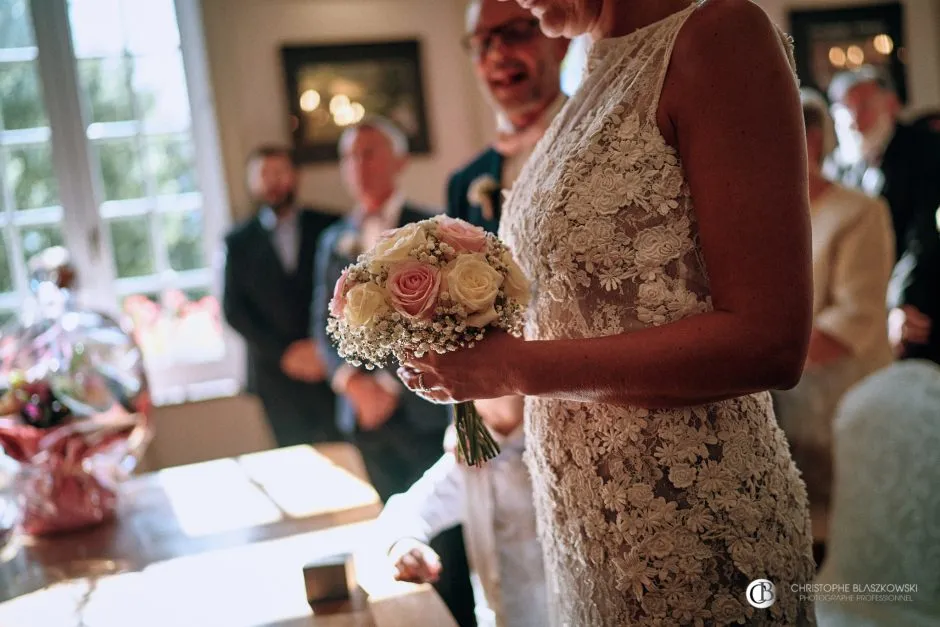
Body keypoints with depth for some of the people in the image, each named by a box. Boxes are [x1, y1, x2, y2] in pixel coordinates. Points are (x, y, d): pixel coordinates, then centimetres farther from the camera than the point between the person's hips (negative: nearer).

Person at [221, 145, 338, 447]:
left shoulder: (329, 227, 7)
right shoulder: (238, 241, 10)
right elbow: (234, 309, 5)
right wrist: (284, 353, -6)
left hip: (336, 366, 0)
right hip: (279, 376, 1)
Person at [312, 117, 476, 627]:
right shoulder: (334, 241, 14)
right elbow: (325, 323, 11)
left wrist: (392, 386, -14)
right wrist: (350, 379, -6)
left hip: (423, 408, -4)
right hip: (366, 413, 4)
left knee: (445, 542, 0)